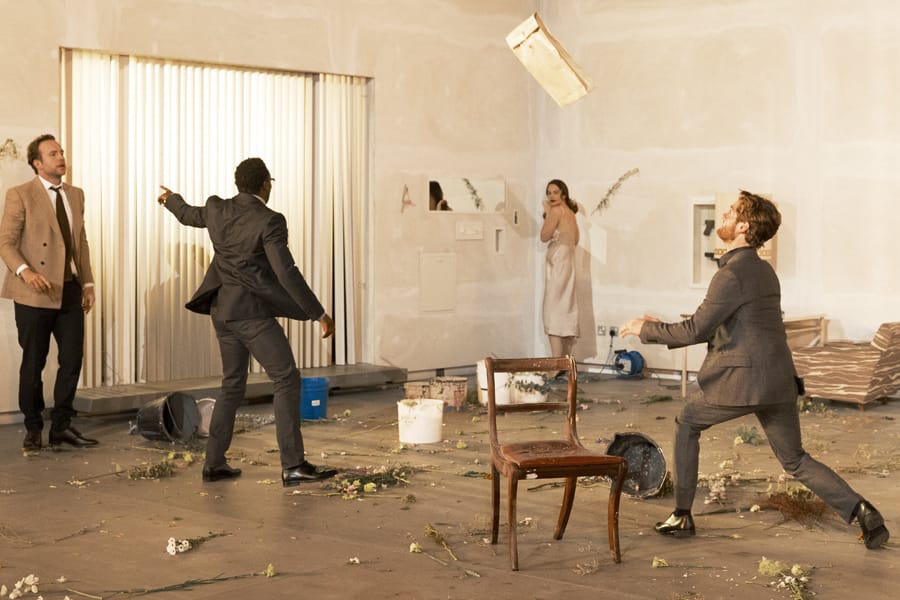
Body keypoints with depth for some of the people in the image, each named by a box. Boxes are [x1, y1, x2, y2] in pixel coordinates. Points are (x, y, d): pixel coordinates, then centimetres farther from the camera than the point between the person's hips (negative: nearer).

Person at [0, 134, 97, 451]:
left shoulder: (75, 195, 14)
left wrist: (87, 283, 11)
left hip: (71, 292, 5)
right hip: (35, 294, -5)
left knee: (73, 359, 3)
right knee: (33, 364, 4)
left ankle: (61, 426, 15)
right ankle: (33, 429, 16)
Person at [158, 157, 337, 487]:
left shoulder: (218, 210, 7)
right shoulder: (269, 221, -14)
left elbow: (189, 215, 29)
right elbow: (287, 273, -20)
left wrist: (172, 199, 53)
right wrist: (319, 314, -15)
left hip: (222, 311, 8)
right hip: (252, 312, -8)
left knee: (233, 385, 18)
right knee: (287, 380, -6)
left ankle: (214, 463, 20)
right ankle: (293, 465, -11)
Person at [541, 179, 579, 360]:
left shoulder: (556, 211, -10)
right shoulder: (570, 212, 15)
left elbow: (544, 236, -12)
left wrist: (547, 213, -6)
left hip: (557, 264, -9)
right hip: (568, 262, 9)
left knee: (554, 312, -11)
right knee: (566, 311, 11)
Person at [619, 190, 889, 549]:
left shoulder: (732, 274, -12)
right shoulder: (764, 271, 17)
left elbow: (696, 330, -15)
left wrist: (646, 329, -1)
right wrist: (661, 328, 23)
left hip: (742, 383, -8)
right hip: (780, 383, 8)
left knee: (687, 424, 15)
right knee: (795, 461, 16)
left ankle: (682, 516, 18)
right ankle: (860, 511, -2)